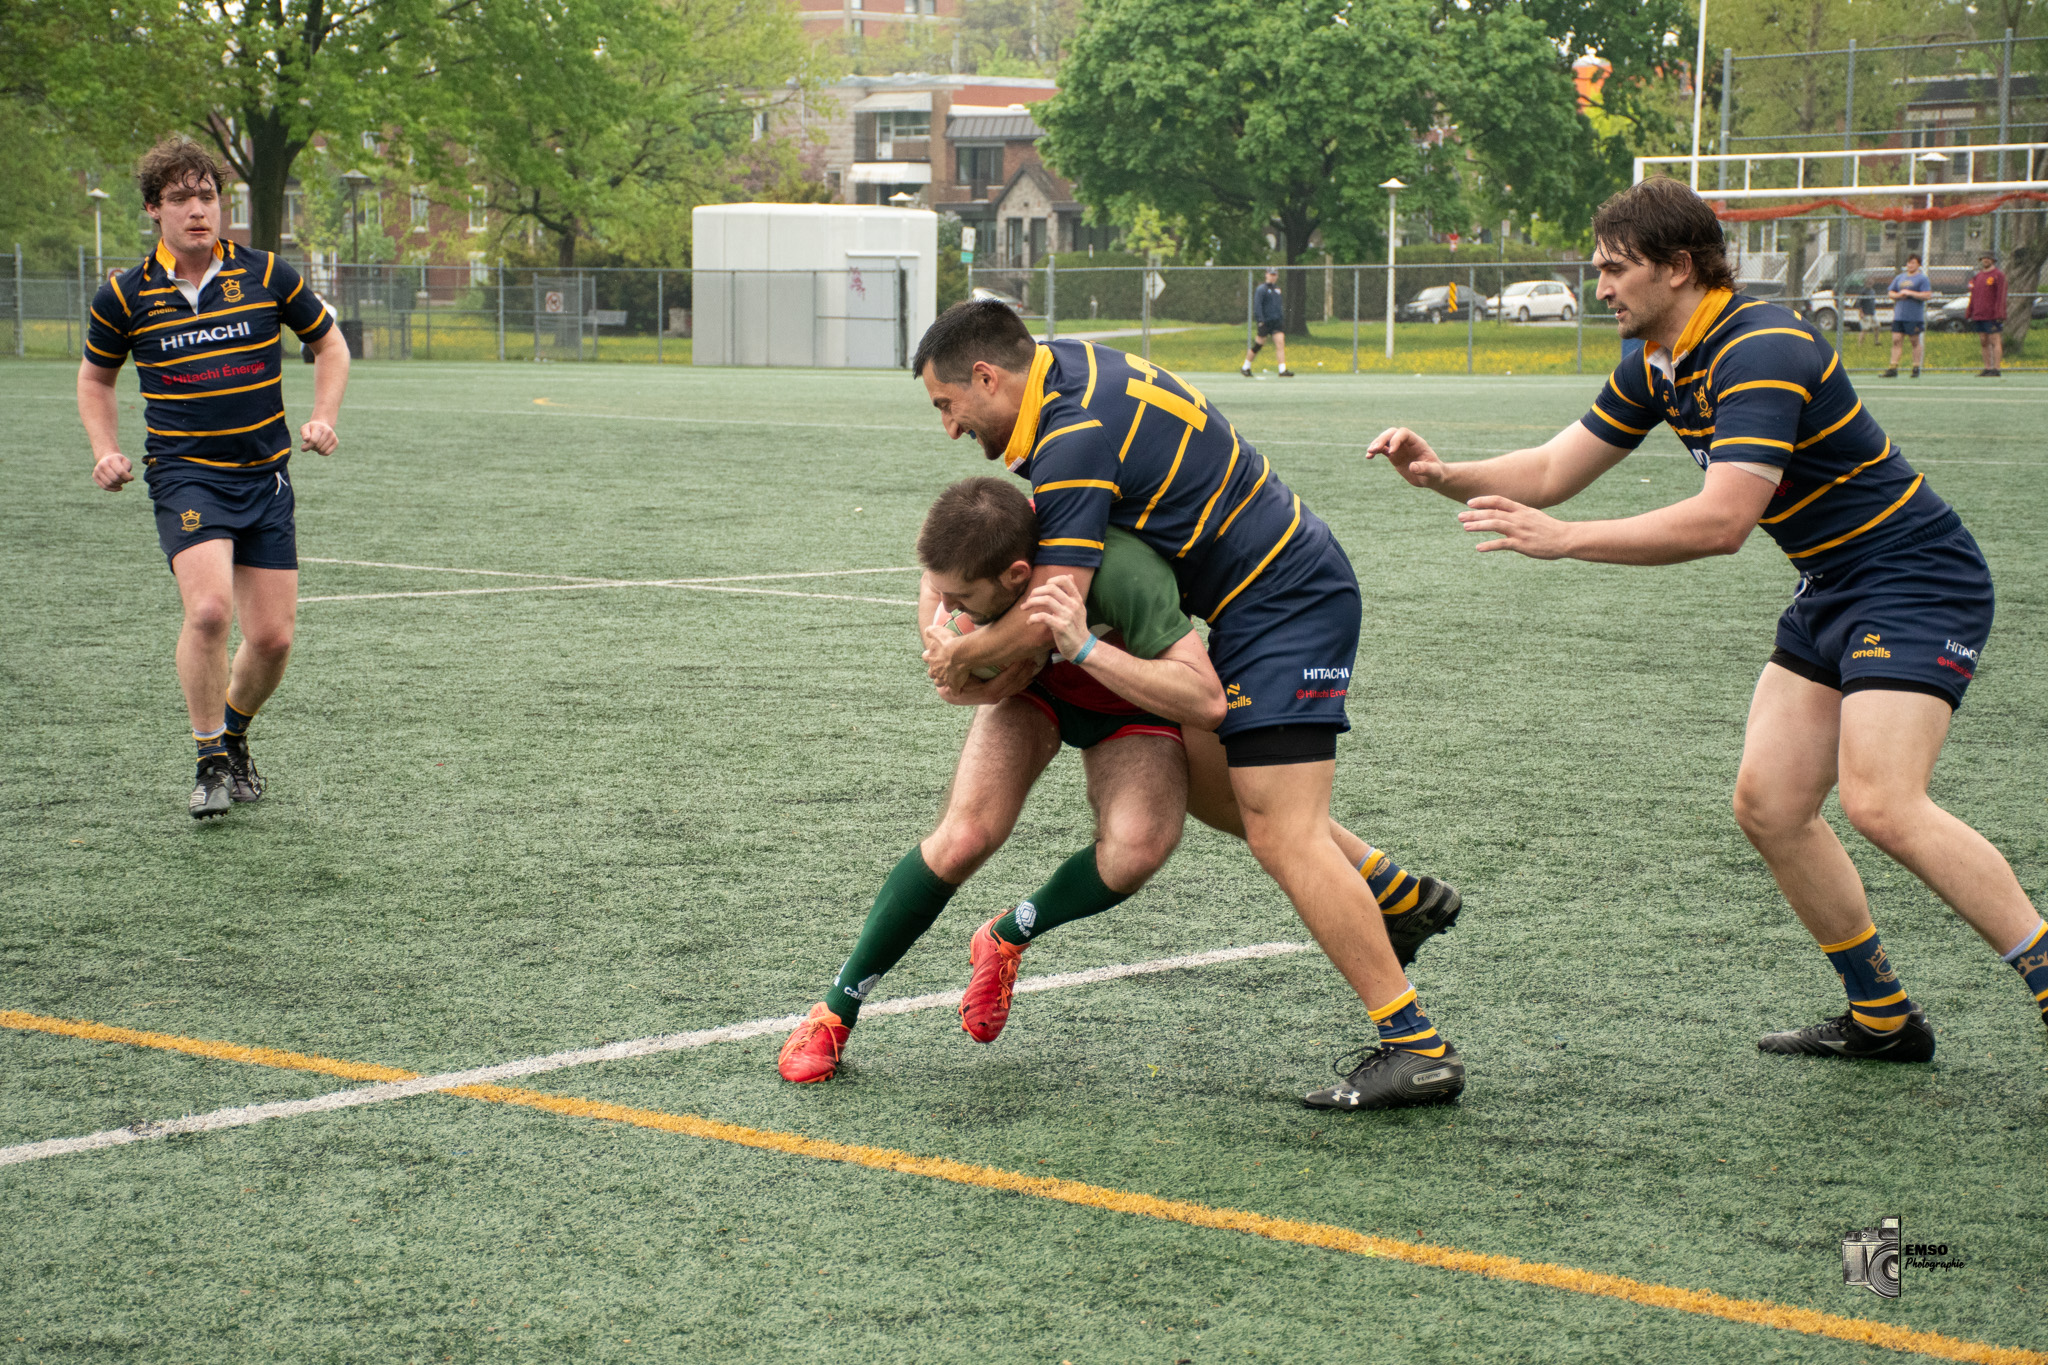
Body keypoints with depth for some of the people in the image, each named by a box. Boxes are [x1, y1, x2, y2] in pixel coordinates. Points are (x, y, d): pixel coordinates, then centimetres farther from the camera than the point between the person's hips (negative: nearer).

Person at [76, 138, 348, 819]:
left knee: (273, 636, -1)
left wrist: (324, 417, 0)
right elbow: (95, 377, 16)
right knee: (209, 609, -24)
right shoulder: (125, 295, -1)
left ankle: (234, 734, 30)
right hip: (184, 474, -2)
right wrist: (108, 452, 2)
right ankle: (211, 761, -8)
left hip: (265, 475, 2)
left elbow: (329, 343, 15)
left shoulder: (266, 275, 0)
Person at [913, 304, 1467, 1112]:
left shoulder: (1075, 443, -22)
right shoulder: (1067, 368, 8)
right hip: (1278, 595, 10)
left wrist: (958, 657, -7)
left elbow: (1045, 620, -25)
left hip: (1285, 604, -10)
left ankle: (1415, 1047, -13)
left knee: (1280, 835, -13)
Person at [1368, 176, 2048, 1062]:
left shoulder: (1761, 350, -24)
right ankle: (1884, 1019, 13)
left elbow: (1722, 521, -33)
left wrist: (1564, 541, -32)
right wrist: (1443, 474, -5)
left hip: (1914, 580, -10)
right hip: (1830, 591, 10)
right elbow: (1554, 470, 12)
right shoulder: (1654, 364, 6)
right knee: (1768, 805, 2)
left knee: (1880, 803, -24)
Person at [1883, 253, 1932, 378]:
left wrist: (1910, 293, -13)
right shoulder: (1899, 278, 17)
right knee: (1896, 340, -1)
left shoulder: (1922, 278, -1)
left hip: (1915, 317, -5)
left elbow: (1927, 295, -11)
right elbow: (1890, 293, 20)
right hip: (1899, 316, 5)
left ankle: (1916, 368, 6)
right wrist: (1898, 295, -2)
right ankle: (1893, 368, -2)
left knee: (1916, 341, 0)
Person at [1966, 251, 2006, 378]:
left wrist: (1999, 314, -17)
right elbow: (1973, 296, 22)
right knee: (1984, 342, 8)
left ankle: (1996, 368, -8)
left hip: (1992, 316, -7)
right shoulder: (1977, 277, 18)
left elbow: (2000, 296, -10)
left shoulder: (1998, 275, -3)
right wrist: (1970, 314, 15)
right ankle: (1987, 368, 13)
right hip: (1978, 315, 7)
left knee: (1995, 342, -7)